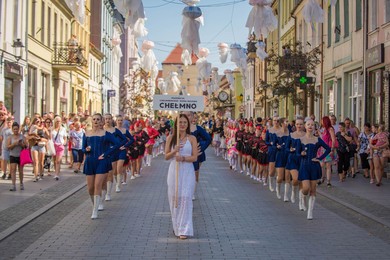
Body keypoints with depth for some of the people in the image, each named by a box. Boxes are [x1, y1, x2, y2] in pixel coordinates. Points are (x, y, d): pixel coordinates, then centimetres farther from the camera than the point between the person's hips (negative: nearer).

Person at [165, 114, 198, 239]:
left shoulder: (192, 139, 2)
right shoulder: (170, 138, 6)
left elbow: (195, 157, -3)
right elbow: (166, 156, 5)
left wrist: (183, 158, -19)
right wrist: (174, 151, -14)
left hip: (187, 171, -2)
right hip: (174, 170, 2)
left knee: (185, 198, -9)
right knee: (174, 198, 5)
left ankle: (184, 229, -7)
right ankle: (176, 226, 19)